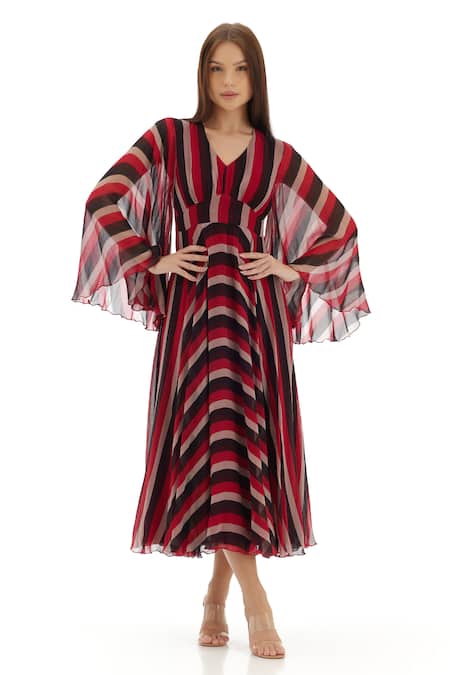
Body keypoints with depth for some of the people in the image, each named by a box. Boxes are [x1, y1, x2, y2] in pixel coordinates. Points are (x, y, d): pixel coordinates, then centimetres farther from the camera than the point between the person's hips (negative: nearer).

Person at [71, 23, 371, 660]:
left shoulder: (278, 157, 11)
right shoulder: (169, 139, 7)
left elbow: (341, 229, 17)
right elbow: (105, 201, 4)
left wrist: (289, 268, 5)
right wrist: (155, 260, -2)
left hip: (257, 309, 2)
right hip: (192, 306, -1)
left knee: (249, 442, -1)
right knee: (212, 441, -12)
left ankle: (216, 600, 14)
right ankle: (255, 604, -12)